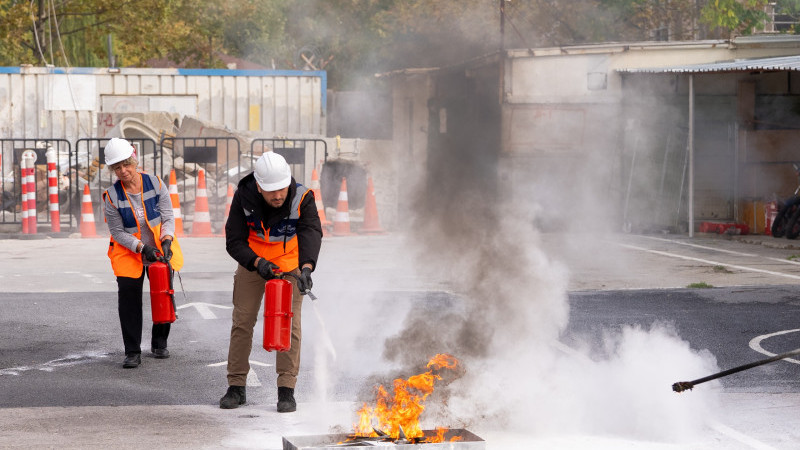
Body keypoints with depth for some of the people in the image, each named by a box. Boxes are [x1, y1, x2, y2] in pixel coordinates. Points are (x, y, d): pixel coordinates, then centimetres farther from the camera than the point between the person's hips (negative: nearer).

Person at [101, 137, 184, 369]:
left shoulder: (155, 184, -9)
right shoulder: (112, 196, -13)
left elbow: (168, 218, -4)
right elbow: (118, 232, -10)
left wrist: (166, 241, -21)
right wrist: (142, 247, -22)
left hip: (161, 251, 2)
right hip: (128, 253, -2)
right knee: (129, 298, -9)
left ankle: (160, 343, 28)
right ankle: (132, 352, -3)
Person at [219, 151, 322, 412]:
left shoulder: (302, 198, -26)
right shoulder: (243, 198, -22)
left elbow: (312, 233, -38)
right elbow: (233, 241, -17)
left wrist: (306, 267, -57)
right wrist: (257, 263, -35)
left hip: (290, 264, -1)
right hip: (252, 262, 1)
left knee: (289, 324, -8)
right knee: (242, 321, 0)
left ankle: (286, 390, -4)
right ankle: (236, 387, 10)